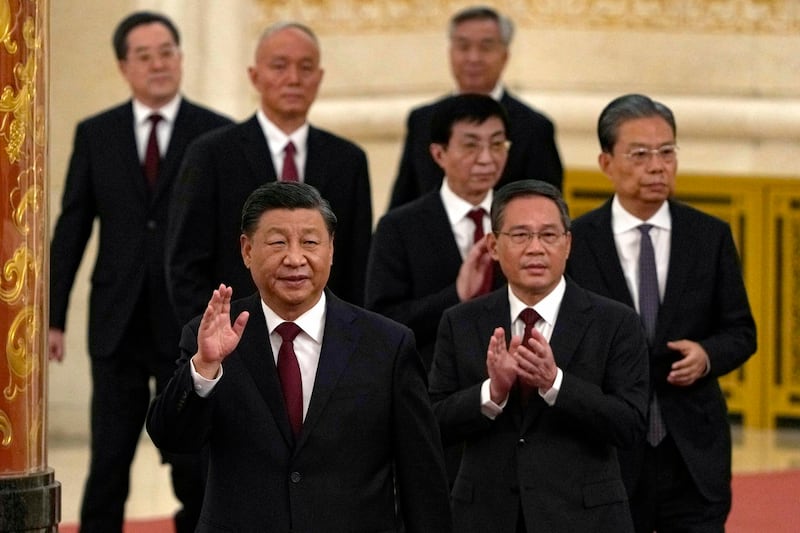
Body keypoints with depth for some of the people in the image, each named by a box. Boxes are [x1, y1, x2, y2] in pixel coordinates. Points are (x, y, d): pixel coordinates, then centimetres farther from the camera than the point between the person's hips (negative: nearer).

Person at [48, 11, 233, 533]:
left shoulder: (218, 134, -1)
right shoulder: (95, 134, 6)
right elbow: (71, 230, 6)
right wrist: (53, 317, 2)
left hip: (191, 322, -1)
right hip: (118, 324, 2)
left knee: (196, 461, 5)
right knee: (108, 461, 3)